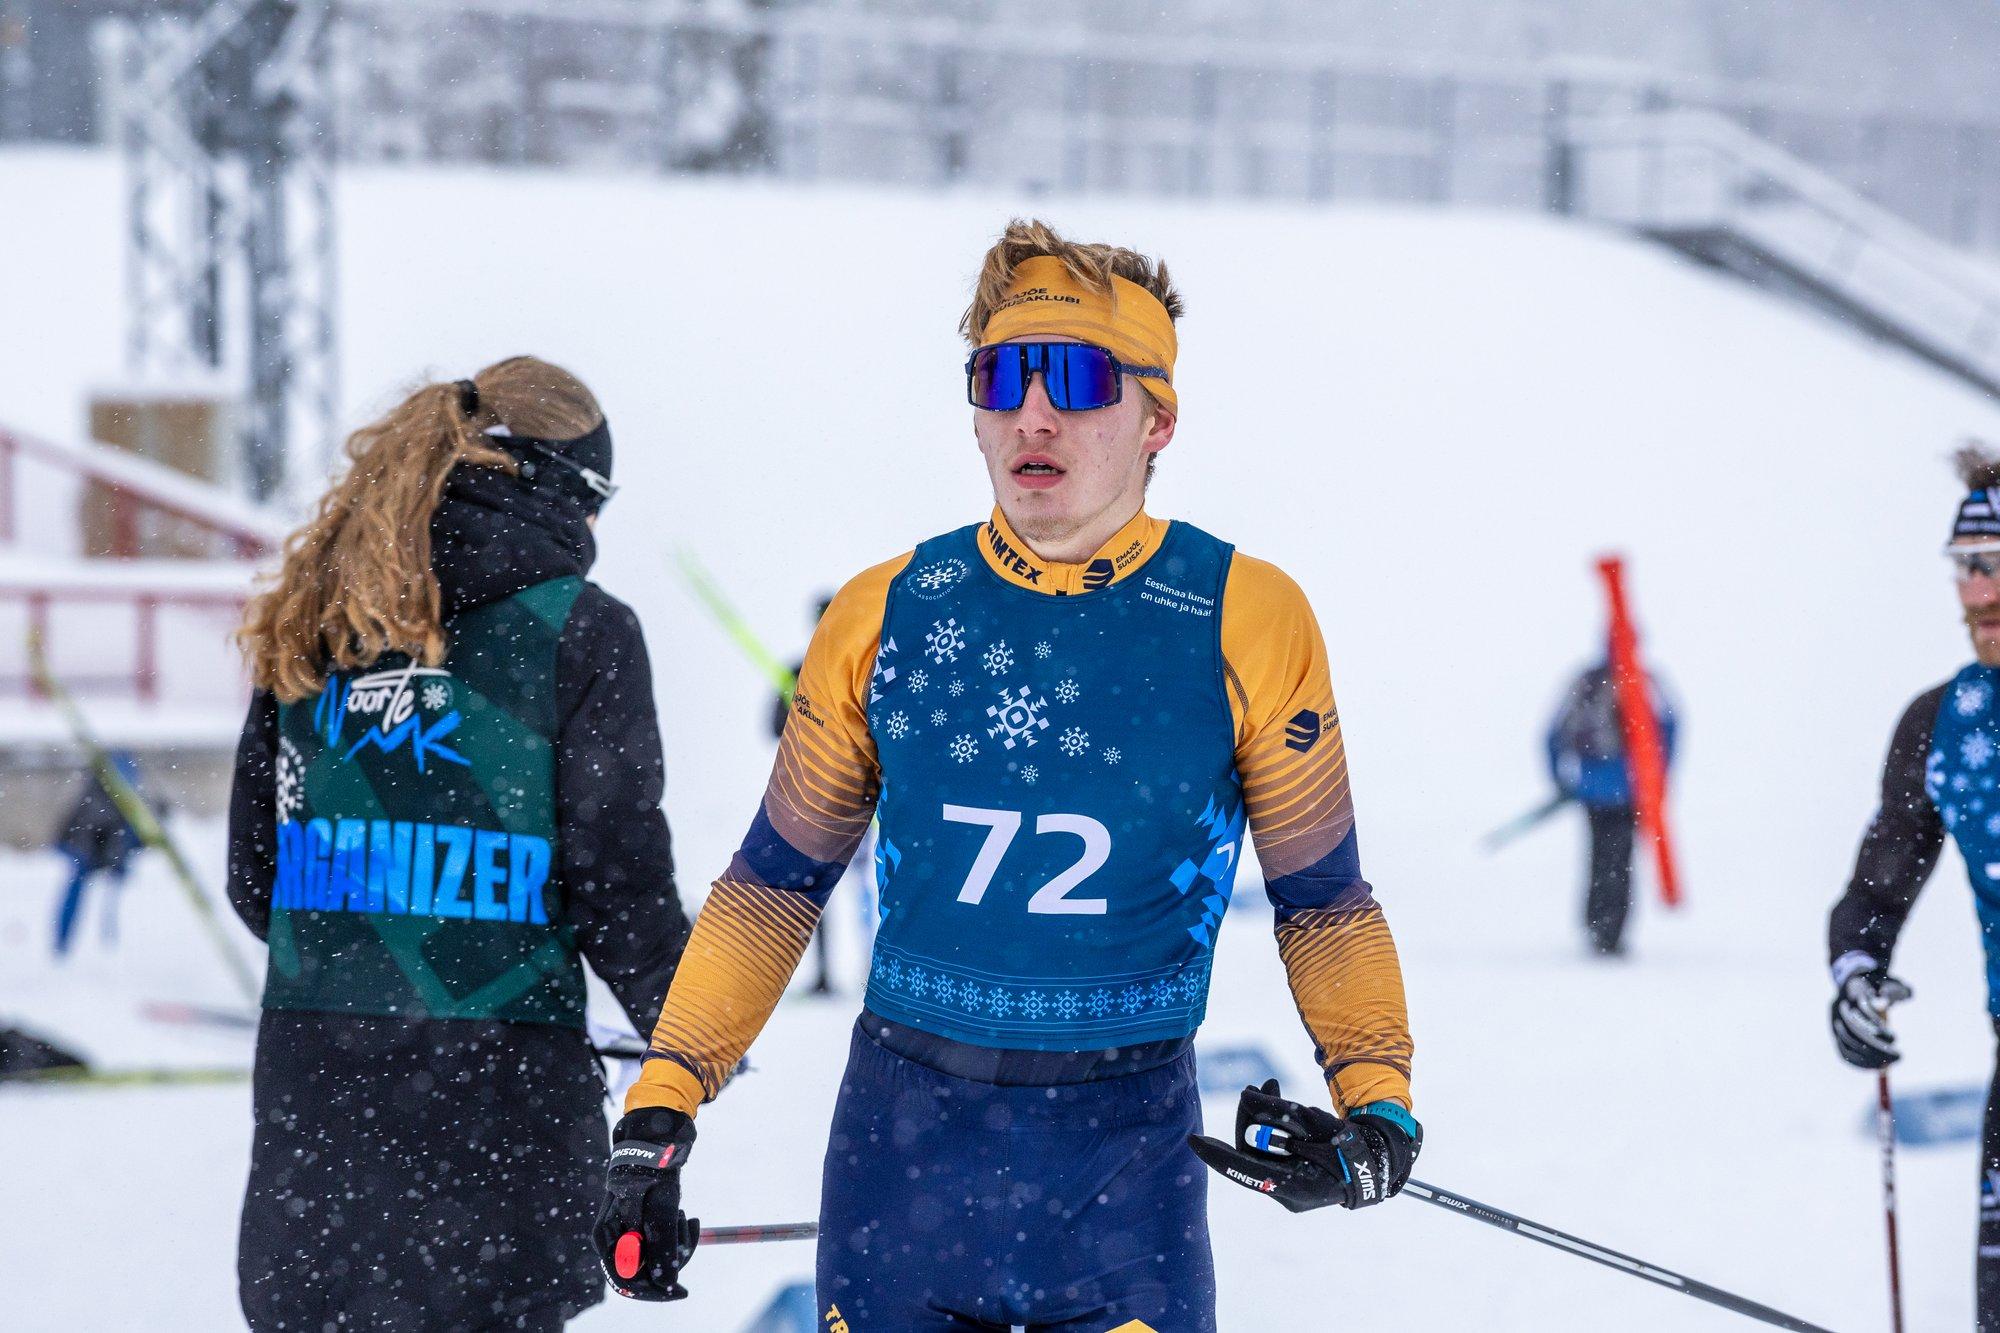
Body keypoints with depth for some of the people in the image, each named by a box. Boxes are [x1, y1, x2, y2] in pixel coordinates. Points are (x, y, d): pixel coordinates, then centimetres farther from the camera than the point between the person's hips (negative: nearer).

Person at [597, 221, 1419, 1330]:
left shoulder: (1246, 623, -3)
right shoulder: (885, 617, 2)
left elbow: (1322, 899, 5)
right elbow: (773, 886, 10)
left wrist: (1377, 1107, -10)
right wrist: (657, 1119, 4)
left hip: (1128, 1156, -2)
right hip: (902, 1150, 2)